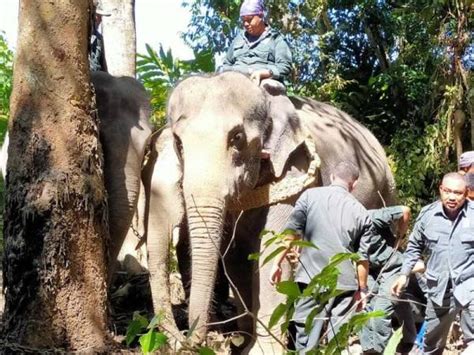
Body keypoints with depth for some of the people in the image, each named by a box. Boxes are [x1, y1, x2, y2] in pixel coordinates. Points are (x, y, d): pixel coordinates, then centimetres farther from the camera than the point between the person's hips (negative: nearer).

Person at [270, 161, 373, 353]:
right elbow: (363, 257, 7)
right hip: (345, 281, 1)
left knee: (306, 342, 3)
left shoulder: (310, 196, 4)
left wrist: (277, 262, 8)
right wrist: (362, 289, 17)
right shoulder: (361, 213, 8)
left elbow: (292, 232, 0)